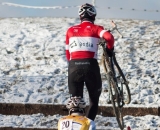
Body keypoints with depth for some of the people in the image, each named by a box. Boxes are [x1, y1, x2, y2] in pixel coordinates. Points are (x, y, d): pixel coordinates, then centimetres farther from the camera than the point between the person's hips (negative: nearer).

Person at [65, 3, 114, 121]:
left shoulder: (71, 30, 18)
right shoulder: (96, 28, 9)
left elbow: (68, 53, 18)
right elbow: (109, 37, -11)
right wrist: (109, 49, 7)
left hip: (74, 66, 2)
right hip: (90, 65, -2)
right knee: (94, 100, 17)